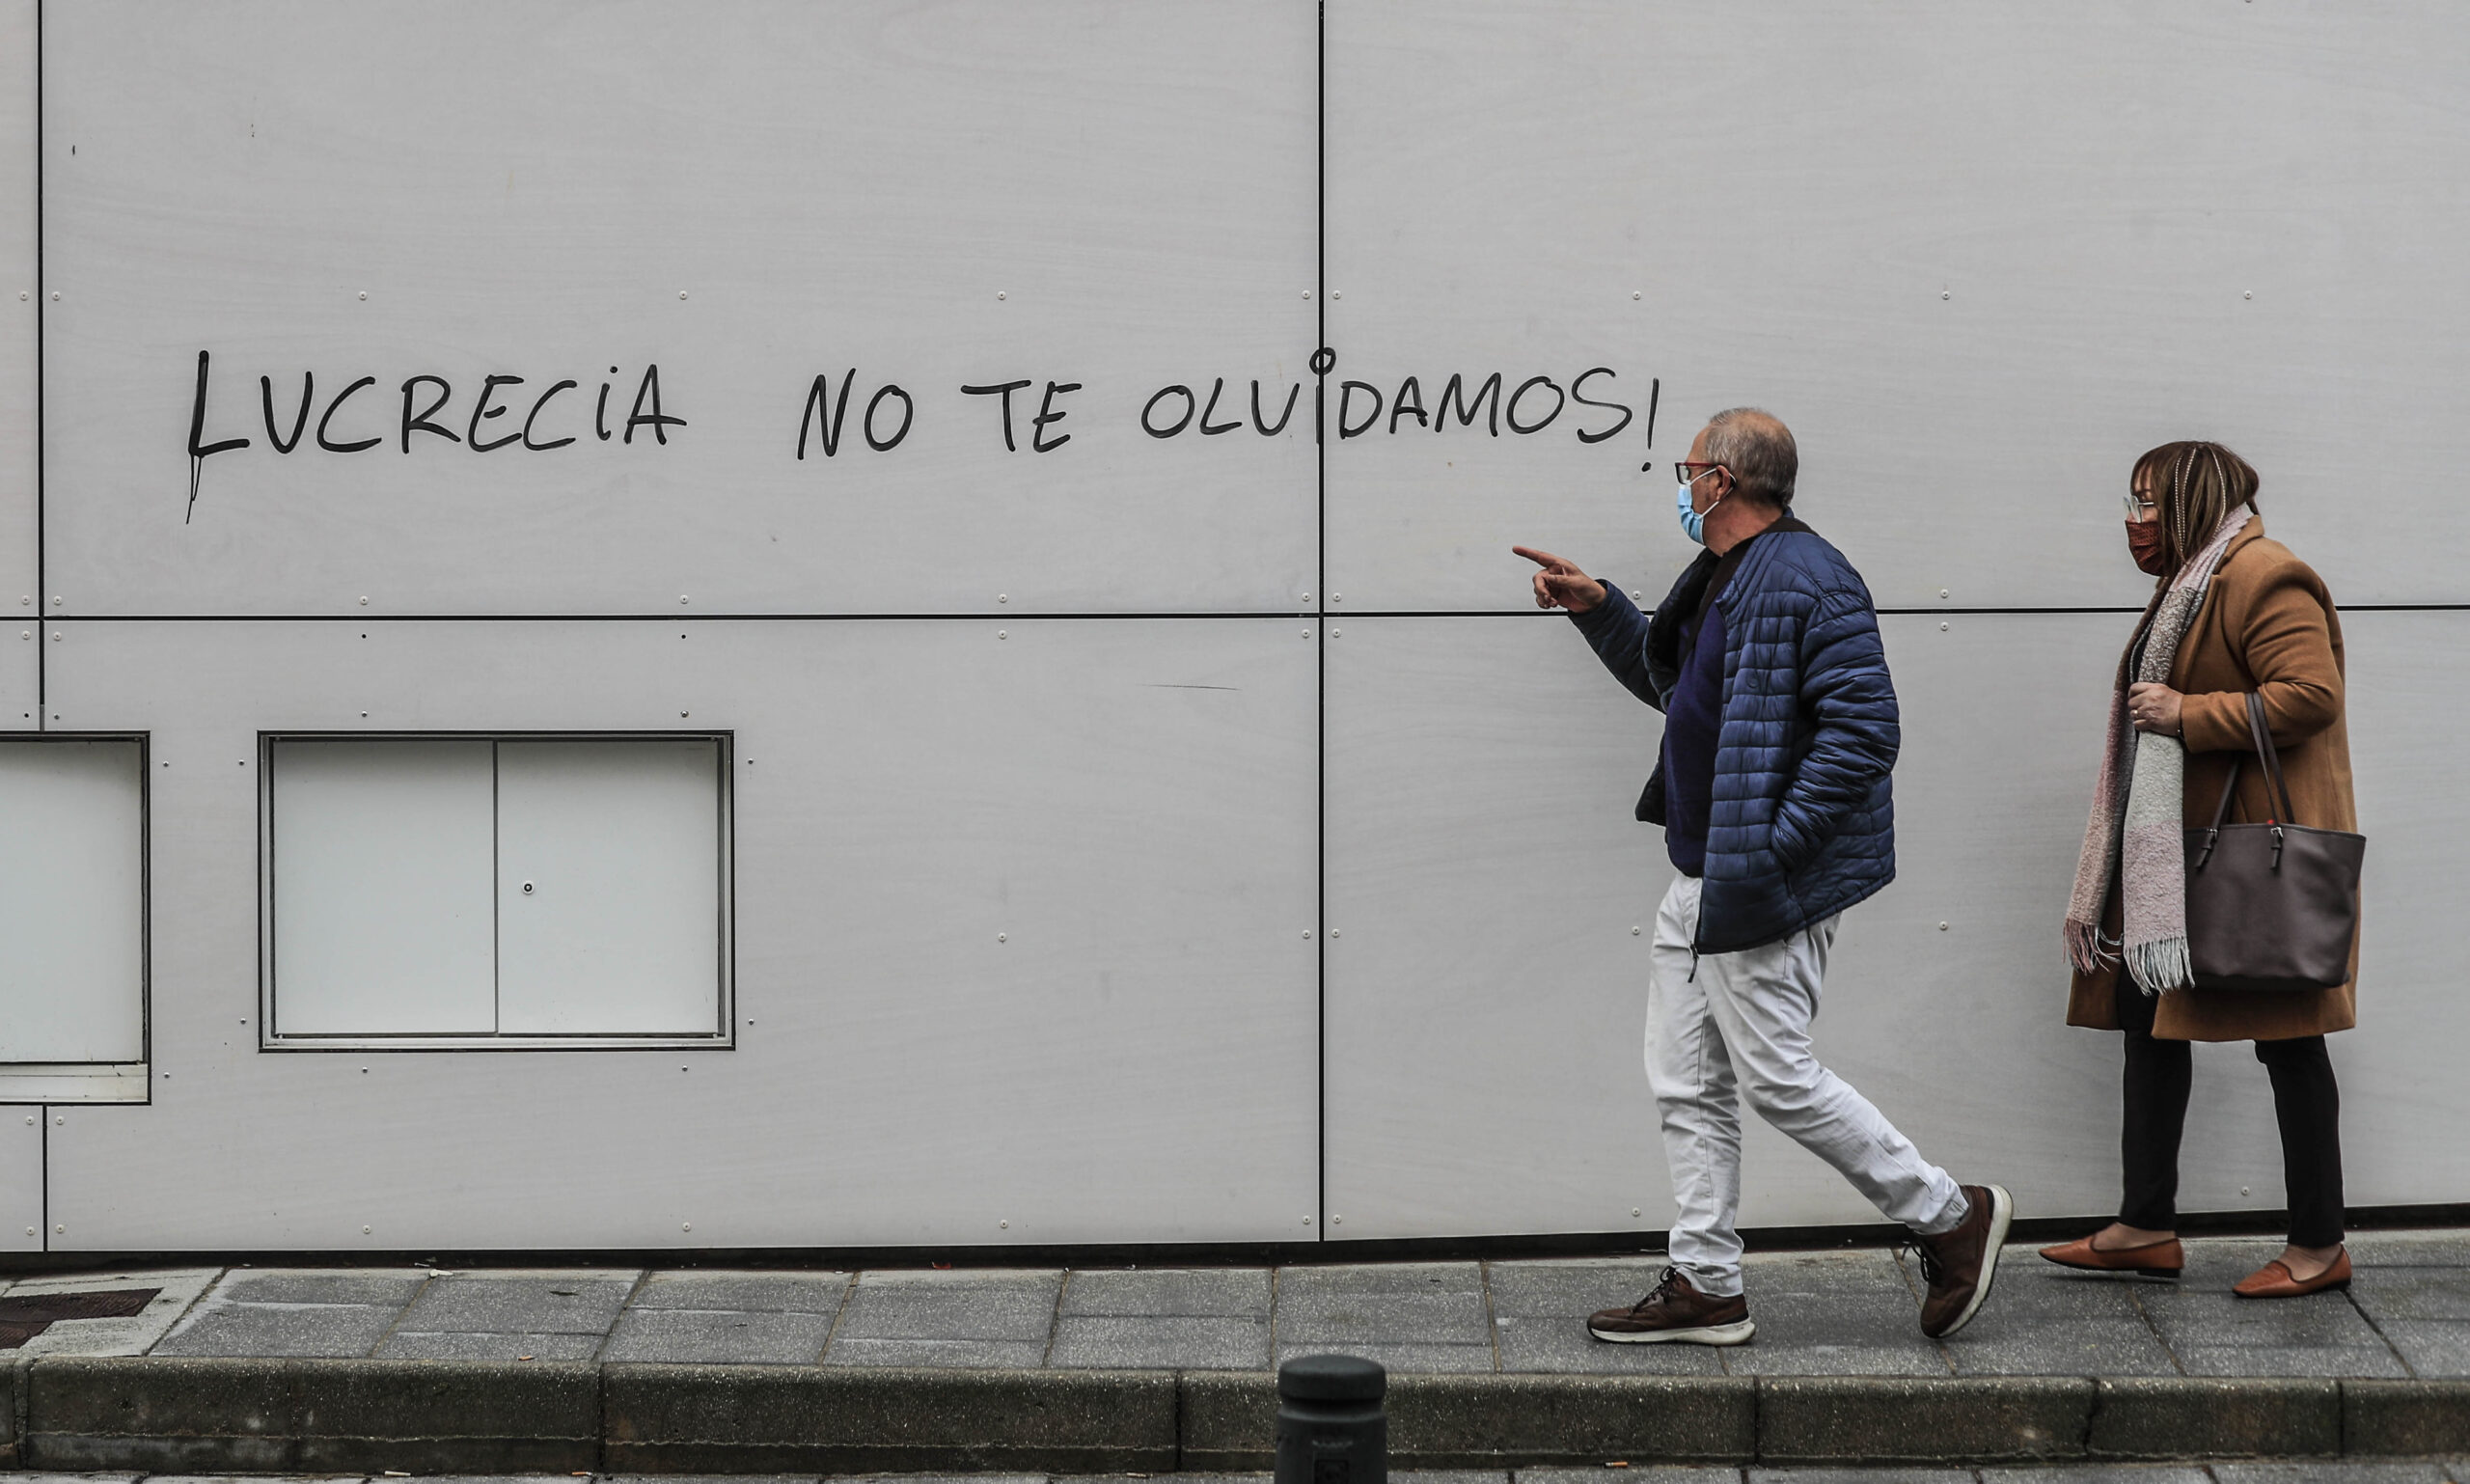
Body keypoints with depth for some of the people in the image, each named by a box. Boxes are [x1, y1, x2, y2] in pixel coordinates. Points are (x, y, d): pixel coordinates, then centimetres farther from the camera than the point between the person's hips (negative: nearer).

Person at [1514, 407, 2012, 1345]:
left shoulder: (1807, 582, -17)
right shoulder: (1716, 579, 16)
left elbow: (1864, 731, -23)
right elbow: (1664, 679, 34)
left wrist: (1773, 844, -24)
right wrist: (1595, 607, 22)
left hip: (1766, 885, -10)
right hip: (1701, 881, 10)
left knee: (1777, 1077, -6)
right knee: (1686, 1086, 10)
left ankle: (1952, 1217, 8)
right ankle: (1705, 1287, 16)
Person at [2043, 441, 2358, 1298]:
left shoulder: (2264, 579, -14)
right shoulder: (2188, 586, 18)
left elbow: (2311, 695, -24)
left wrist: (2188, 714, -22)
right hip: (2175, 848, 11)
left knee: (2286, 1036, -3)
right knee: (2148, 1016, 9)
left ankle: (2319, 1248, 4)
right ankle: (2147, 1228, 14)